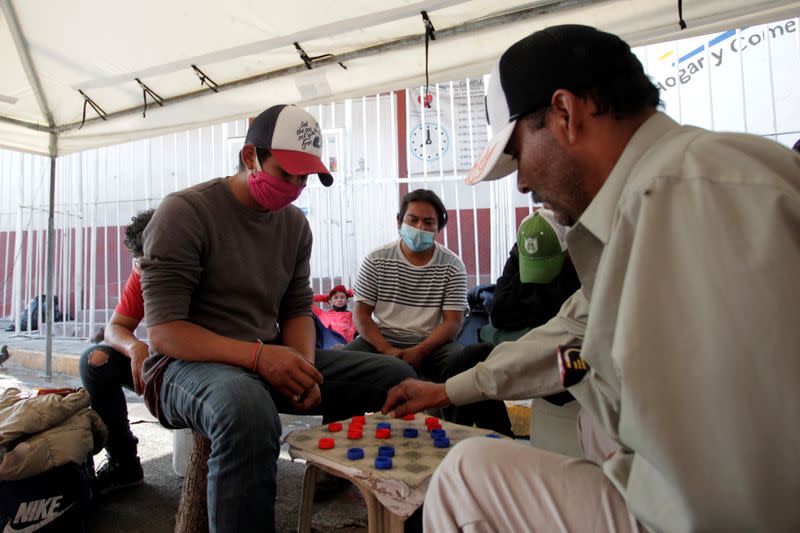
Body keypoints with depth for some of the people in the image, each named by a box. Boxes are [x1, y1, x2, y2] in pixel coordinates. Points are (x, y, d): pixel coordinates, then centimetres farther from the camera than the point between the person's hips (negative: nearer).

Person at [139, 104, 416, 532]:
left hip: (270, 362, 6)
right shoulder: (185, 212, -11)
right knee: (247, 406, -43)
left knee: (396, 376, -6)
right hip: (186, 364, -5)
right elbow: (163, 332, -17)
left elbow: (297, 309, 9)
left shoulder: (295, 223, 7)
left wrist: (304, 367, -12)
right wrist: (258, 355, -30)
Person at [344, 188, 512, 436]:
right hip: (381, 341, 0)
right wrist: (387, 351, -18)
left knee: (466, 363, -30)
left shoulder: (452, 266, 1)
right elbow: (361, 315, -1)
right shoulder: (376, 260, 2)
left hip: (431, 343, 0)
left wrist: (419, 352, -21)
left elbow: (452, 323, -4)